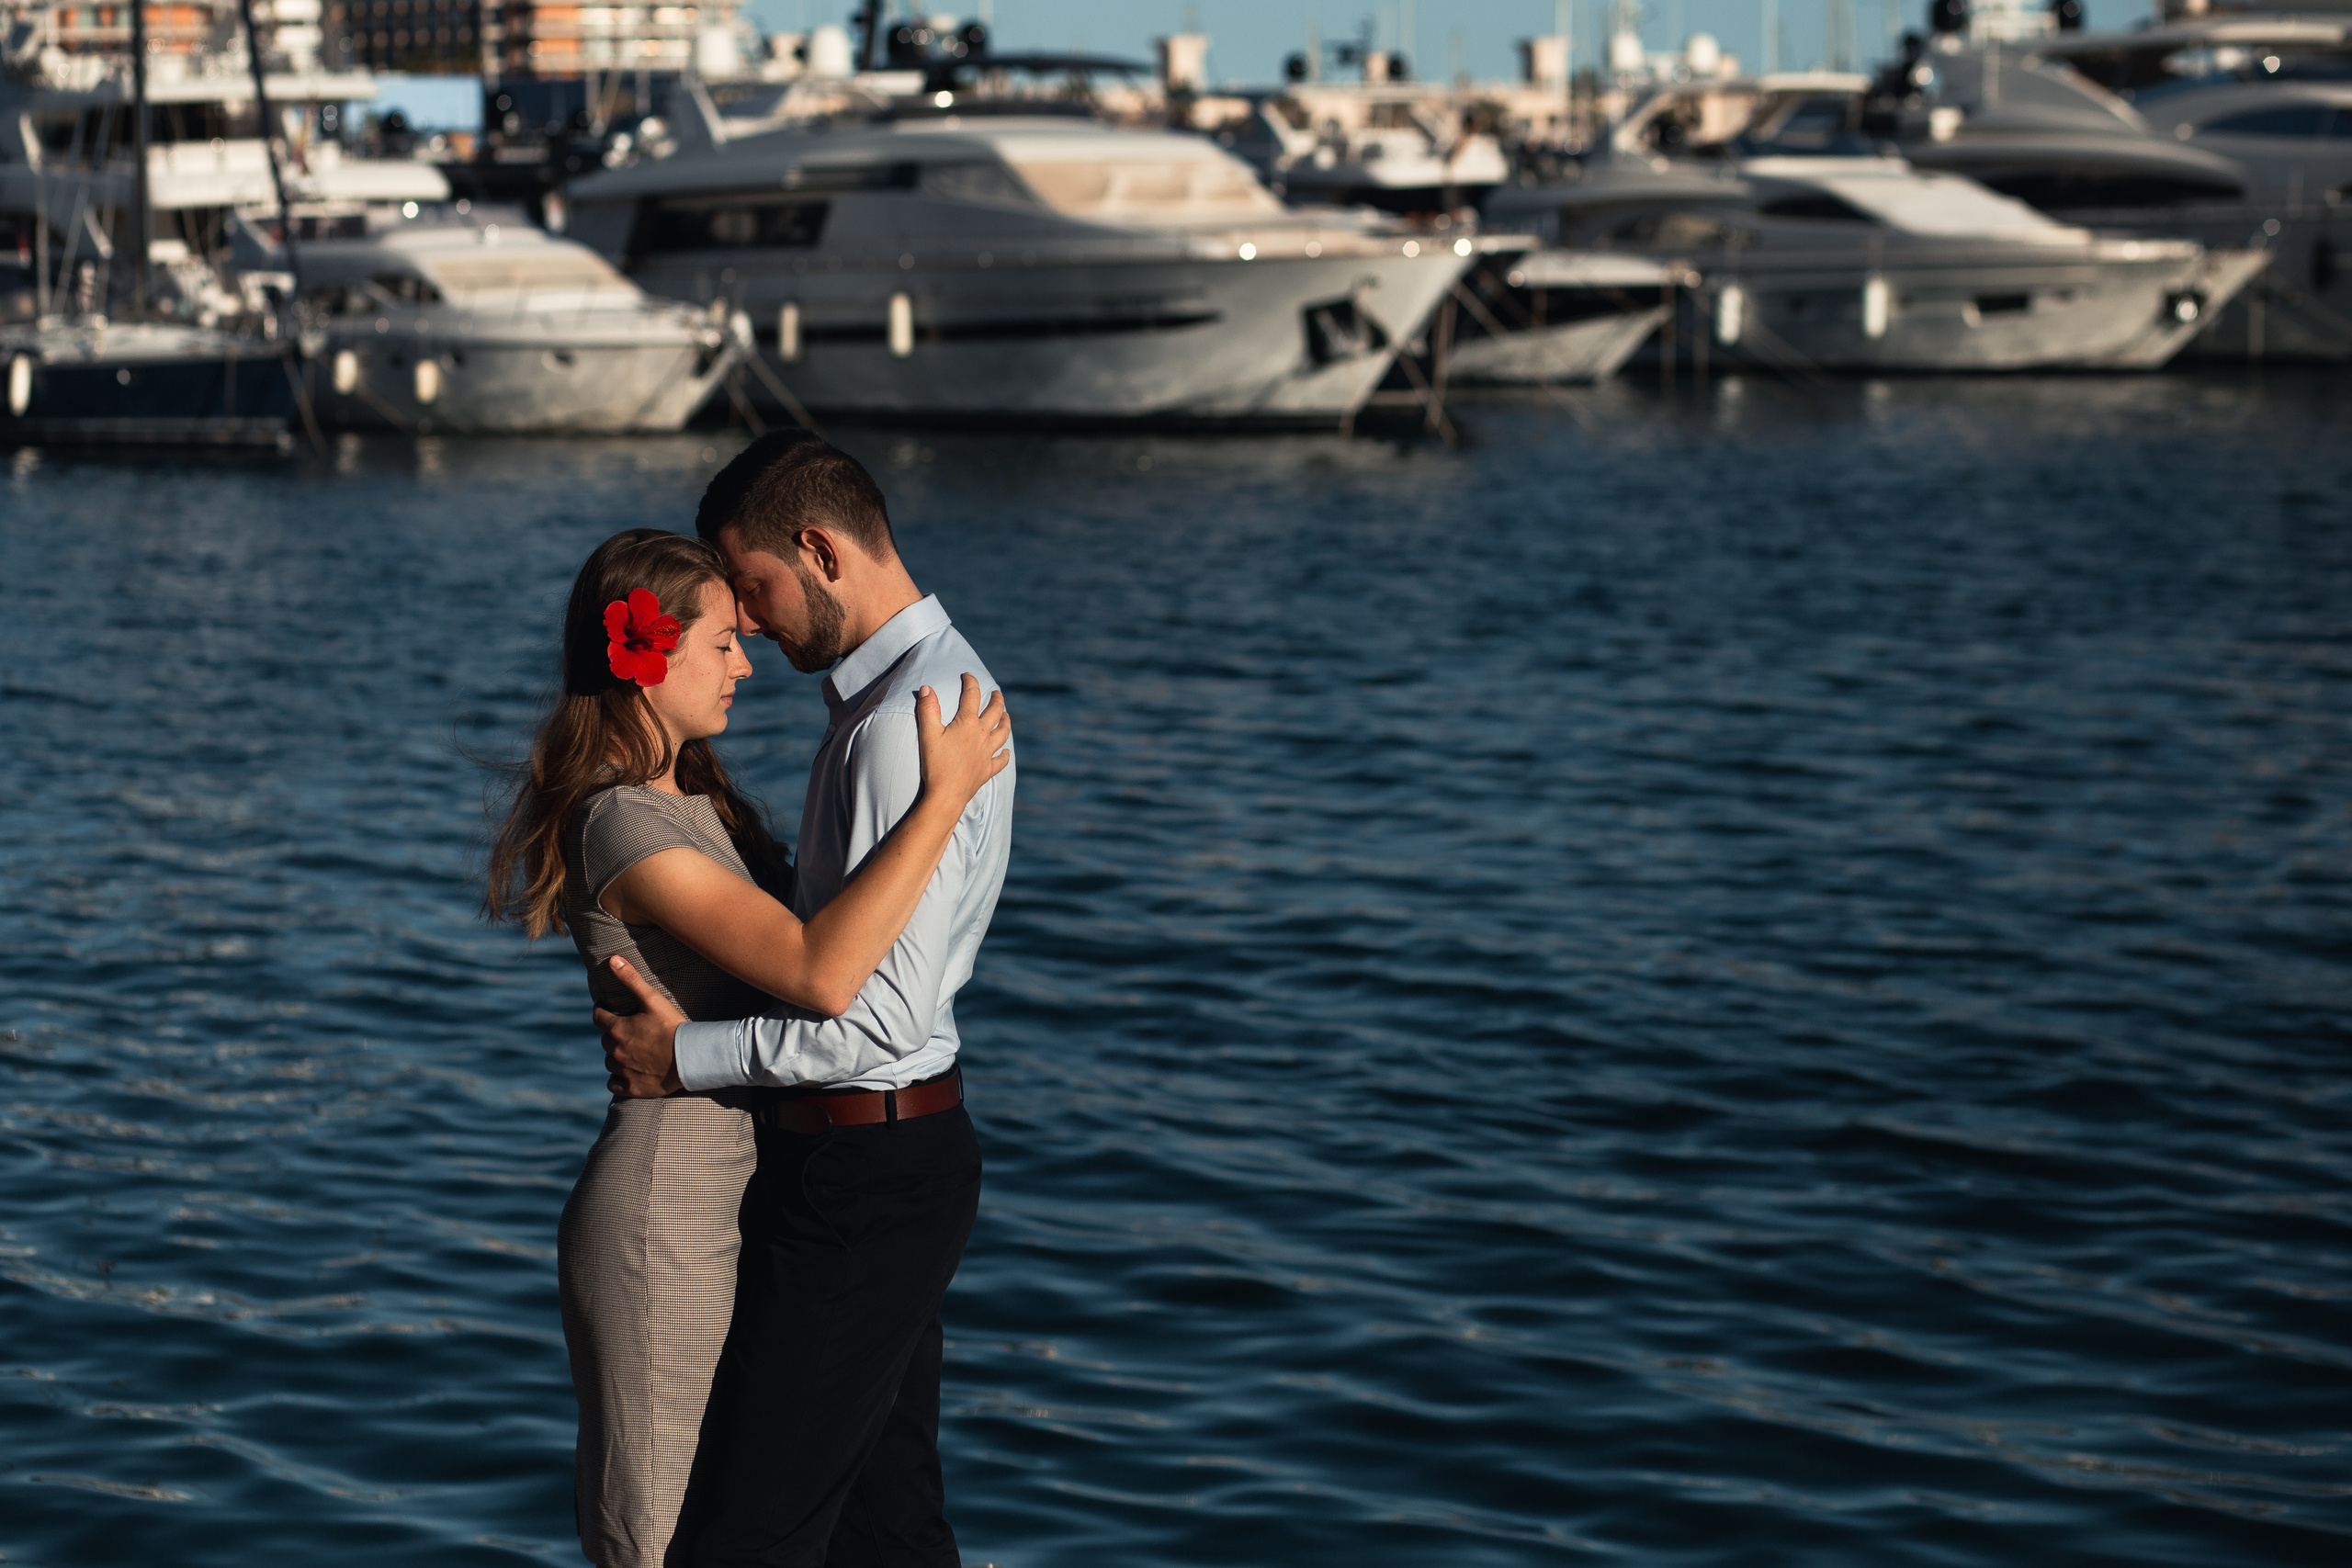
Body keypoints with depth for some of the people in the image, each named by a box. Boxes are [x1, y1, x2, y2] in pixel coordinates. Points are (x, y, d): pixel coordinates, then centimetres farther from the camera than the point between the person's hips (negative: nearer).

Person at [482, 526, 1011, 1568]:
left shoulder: (688, 797, 10)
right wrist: (944, 795, -29)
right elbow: (818, 973, -34)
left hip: (728, 1197, 10)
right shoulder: (627, 828, -22)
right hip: (670, 1216, -10)